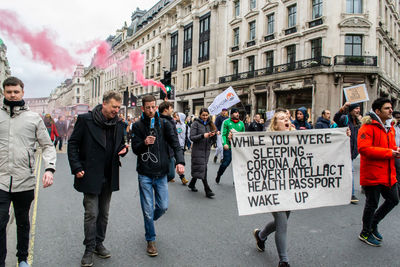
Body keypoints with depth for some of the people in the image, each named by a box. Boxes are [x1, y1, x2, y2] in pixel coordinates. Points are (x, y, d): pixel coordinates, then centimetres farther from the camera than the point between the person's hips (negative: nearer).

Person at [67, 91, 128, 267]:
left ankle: (99, 243, 31)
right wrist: (77, 168, -11)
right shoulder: (85, 120, -9)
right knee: (91, 214, -1)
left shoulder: (119, 124, 5)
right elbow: (73, 144, -5)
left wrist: (123, 149, -6)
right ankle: (89, 249, 16)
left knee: (104, 214, 14)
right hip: (90, 176, -4)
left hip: (109, 177, 5)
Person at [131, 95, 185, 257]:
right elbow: (135, 149, -3)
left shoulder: (164, 124, 2)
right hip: (145, 174, -1)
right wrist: (144, 143, -25)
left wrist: (180, 161, -23)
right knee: (148, 210, 2)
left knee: (163, 206, 8)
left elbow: (175, 144, -6)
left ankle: (149, 220, 40)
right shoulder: (138, 126, 0)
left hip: (161, 173, 2)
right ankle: (151, 240, 21)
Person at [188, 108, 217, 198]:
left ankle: (192, 184, 32)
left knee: (198, 169, 10)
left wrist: (214, 135, -11)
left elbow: (213, 140, 11)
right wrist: (203, 136, -22)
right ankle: (208, 191, -5)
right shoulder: (196, 123, -2)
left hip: (207, 150, 5)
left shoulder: (210, 124, 12)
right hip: (198, 149, -5)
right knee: (202, 169, -9)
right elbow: (192, 137, -10)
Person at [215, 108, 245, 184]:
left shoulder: (241, 123, 12)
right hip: (228, 146, -3)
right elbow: (223, 134, -4)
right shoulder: (226, 122, 1)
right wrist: (224, 144, -18)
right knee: (226, 162, -3)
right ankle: (218, 175, 22)